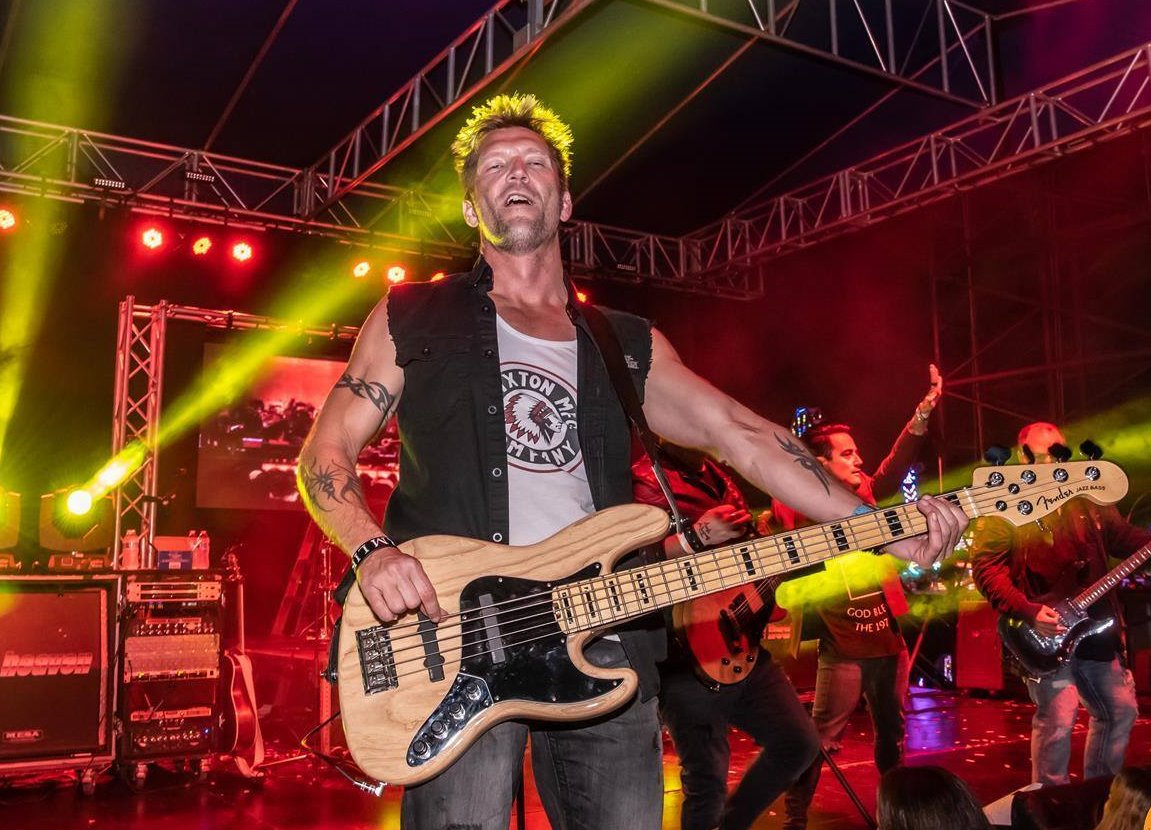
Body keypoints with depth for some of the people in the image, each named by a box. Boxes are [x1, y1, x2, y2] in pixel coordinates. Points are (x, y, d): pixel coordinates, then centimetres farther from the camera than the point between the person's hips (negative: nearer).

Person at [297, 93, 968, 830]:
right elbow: (325, 452, 8)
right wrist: (373, 551, -13)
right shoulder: (413, 318, 10)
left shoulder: (629, 345, 16)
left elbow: (741, 436, 6)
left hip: (604, 648, 3)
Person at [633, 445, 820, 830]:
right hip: (689, 660, -8)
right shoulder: (645, 480, -13)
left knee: (800, 743, 9)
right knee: (707, 781, -3)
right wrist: (697, 537, -33)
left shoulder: (716, 475, 13)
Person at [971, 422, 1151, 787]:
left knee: (1121, 709, 16)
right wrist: (1028, 611, -24)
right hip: (1044, 632, -7)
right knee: (1056, 720, -9)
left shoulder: (1086, 499, 12)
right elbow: (985, 567, -15)